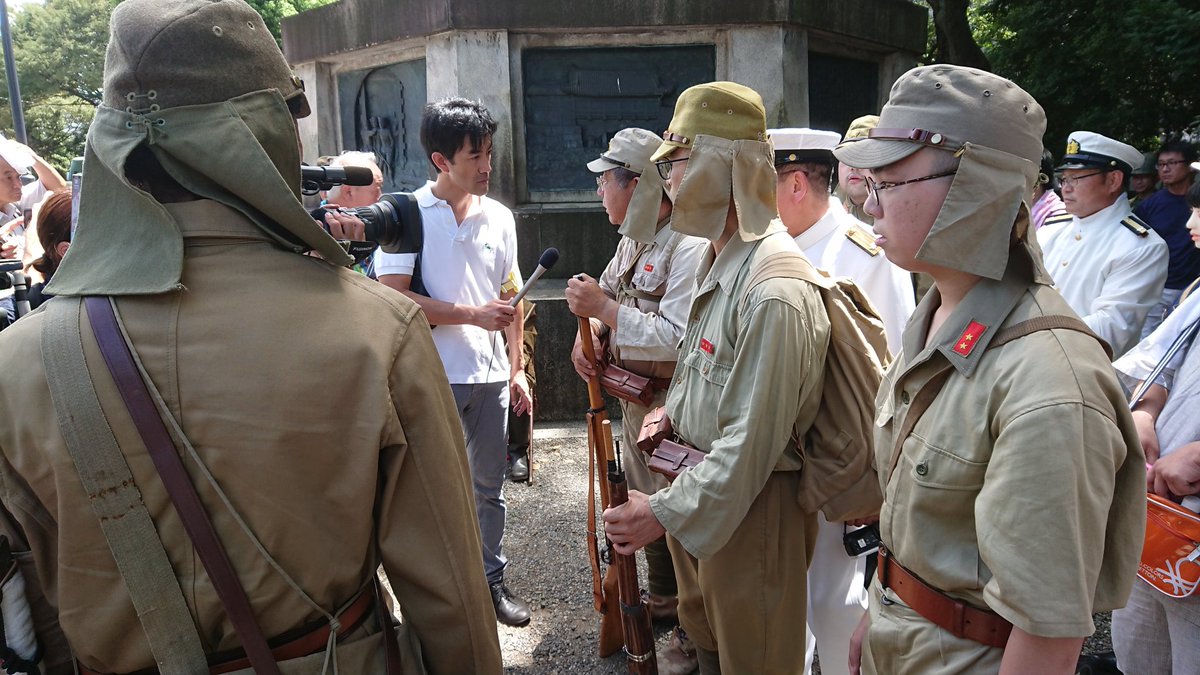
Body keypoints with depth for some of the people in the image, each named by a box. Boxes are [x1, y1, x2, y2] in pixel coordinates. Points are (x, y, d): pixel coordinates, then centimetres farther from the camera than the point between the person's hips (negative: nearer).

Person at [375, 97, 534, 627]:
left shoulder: (499, 217, 7)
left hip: (491, 375, 5)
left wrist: (516, 368, 9)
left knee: (489, 485, 16)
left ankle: (492, 579, 32)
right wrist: (473, 314, -16)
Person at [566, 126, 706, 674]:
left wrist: (604, 308, -25)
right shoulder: (632, 240, 8)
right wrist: (589, 333, -3)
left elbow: (678, 338, -31)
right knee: (646, 505, 23)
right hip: (635, 398, 10)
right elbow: (609, 294, 19)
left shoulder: (689, 248, -23)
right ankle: (664, 599, 45)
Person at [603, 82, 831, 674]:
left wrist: (666, 512, -22)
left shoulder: (774, 290, -27)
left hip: (751, 507, -9)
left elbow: (753, 441, -26)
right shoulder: (717, 260, 6)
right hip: (701, 484, 9)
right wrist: (671, 414, 12)